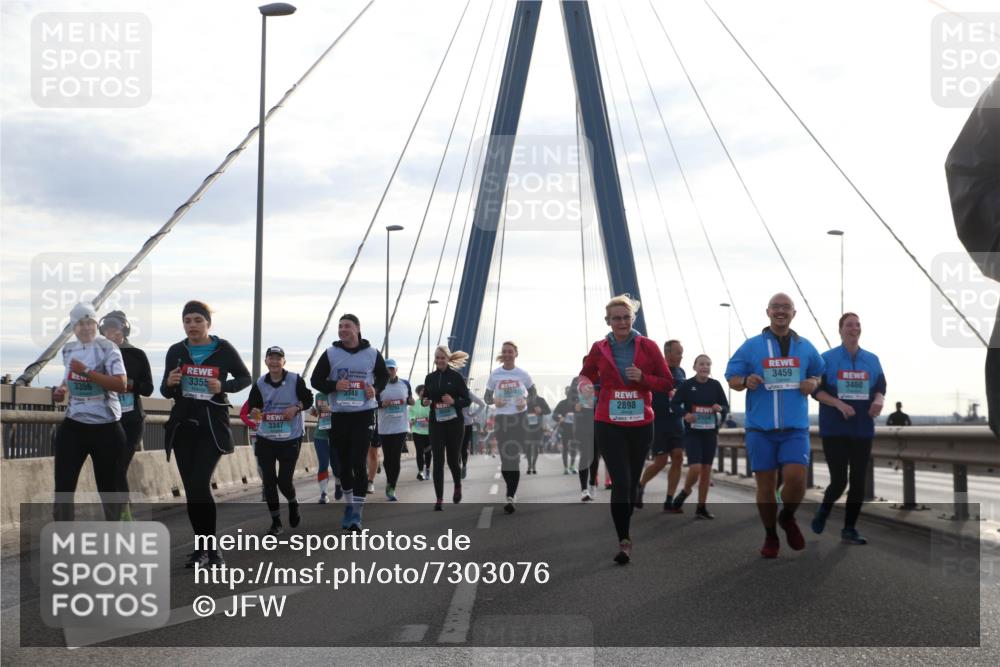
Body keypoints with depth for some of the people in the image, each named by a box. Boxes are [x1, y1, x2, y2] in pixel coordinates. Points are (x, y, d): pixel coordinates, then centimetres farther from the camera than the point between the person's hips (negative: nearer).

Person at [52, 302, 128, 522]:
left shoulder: (107, 348, -10)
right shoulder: (68, 349, 8)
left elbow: (121, 384, -22)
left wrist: (86, 371, -24)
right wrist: (62, 389, 6)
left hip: (105, 427, -5)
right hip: (73, 425, 5)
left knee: (109, 485, 8)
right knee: (63, 484, -2)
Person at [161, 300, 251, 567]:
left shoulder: (223, 349, -3)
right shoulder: (176, 351, 5)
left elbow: (245, 378, 7)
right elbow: (165, 392, 12)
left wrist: (223, 387, -12)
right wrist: (169, 383, -12)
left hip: (213, 427, -4)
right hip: (182, 425, 4)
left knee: (199, 484, -17)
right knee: (191, 489, 5)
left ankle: (211, 548, -6)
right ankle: (201, 548, 16)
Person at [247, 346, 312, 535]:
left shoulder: (295, 380, -6)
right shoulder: (260, 383, 1)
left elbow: (308, 400, 0)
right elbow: (253, 404, 7)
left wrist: (296, 408, -19)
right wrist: (255, 411, -16)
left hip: (290, 439, -3)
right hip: (266, 439, 3)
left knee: (284, 481, -5)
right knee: (268, 481, 3)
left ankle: (292, 503, 31)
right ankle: (275, 522, 18)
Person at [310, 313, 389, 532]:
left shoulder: (372, 354, 1)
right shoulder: (330, 354, 1)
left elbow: (384, 376, 16)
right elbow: (315, 380, 5)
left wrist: (375, 389, -6)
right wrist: (334, 386, -15)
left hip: (363, 415, -2)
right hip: (339, 415, 2)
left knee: (359, 463, -9)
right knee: (344, 463, 11)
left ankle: (357, 513, -6)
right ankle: (349, 505, 29)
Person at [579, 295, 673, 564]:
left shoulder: (648, 347, 0)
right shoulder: (599, 349, 1)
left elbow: (667, 383, 1)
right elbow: (585, 377, 14)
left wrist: (642, 377, -14)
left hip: (640, 425, 1)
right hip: (609, 425, -1)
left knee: (632, 483, 13)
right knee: (621, 483, -12)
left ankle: (624, 534, 31)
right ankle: (624, 541, -8)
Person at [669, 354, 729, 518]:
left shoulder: (715, 385, 4)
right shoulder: (686, 385, -3)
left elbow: (726, 407, 9)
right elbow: (674, 404, -1)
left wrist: (720, 408, -14)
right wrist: (685, 414, -20)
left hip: (710, 432, 3)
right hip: (692, 432, -3)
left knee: (707, 469, 4)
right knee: (695, 468, -15)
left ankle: (701, 507, 13)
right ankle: (685, 491, 15)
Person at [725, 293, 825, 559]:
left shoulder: (806, 347, 10)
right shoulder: (751, 346, 4)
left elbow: (820, 374, 22)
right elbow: (731, 378, 5)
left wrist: (813, 383, -1)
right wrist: (745, 381, -17)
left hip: (795, 428, 1)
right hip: (760, 427, -1)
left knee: (796, 479, -14)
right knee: (765, 485, 3)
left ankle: (788, 517, 18)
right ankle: (770, 537, 20)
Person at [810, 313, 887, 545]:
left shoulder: (872, 360, 9)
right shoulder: (827, 358, -1)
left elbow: (880, 387, 9)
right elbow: (816, 390, -4)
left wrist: (879, 400, -14)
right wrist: (839, 404, -18)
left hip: (863, 430, 4)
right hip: (834, 430, -4)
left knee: (858, 482, 2)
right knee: (839, 480, -6)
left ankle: (850, 529, 12)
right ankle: (823, 512, 24)